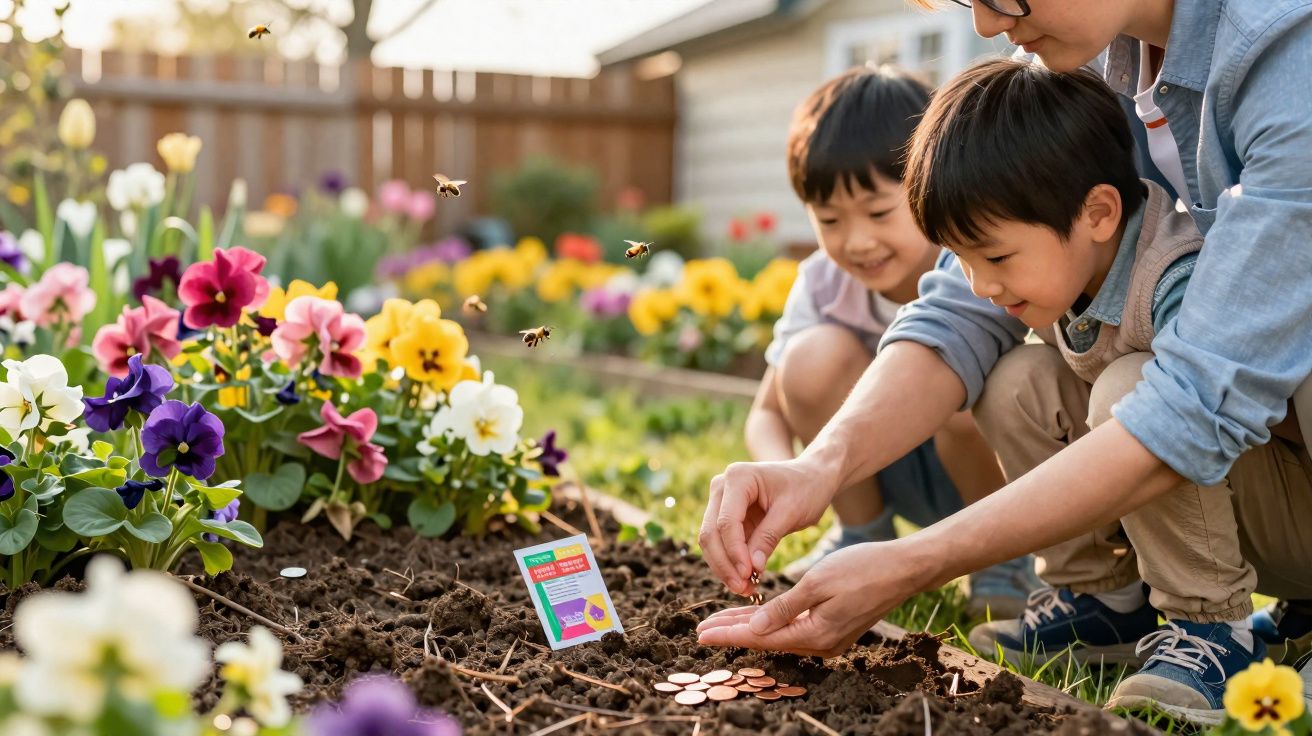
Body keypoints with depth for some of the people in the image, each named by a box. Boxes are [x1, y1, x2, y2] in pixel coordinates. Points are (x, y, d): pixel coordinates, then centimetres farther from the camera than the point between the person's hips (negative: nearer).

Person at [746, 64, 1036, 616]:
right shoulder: (823, 284, -14)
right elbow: (767, 413, -8)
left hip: (995, 464, -3)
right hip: (905, 474, 3)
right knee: (812, 358, -23)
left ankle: (1004, 555, -6)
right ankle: (862, 537, 0)